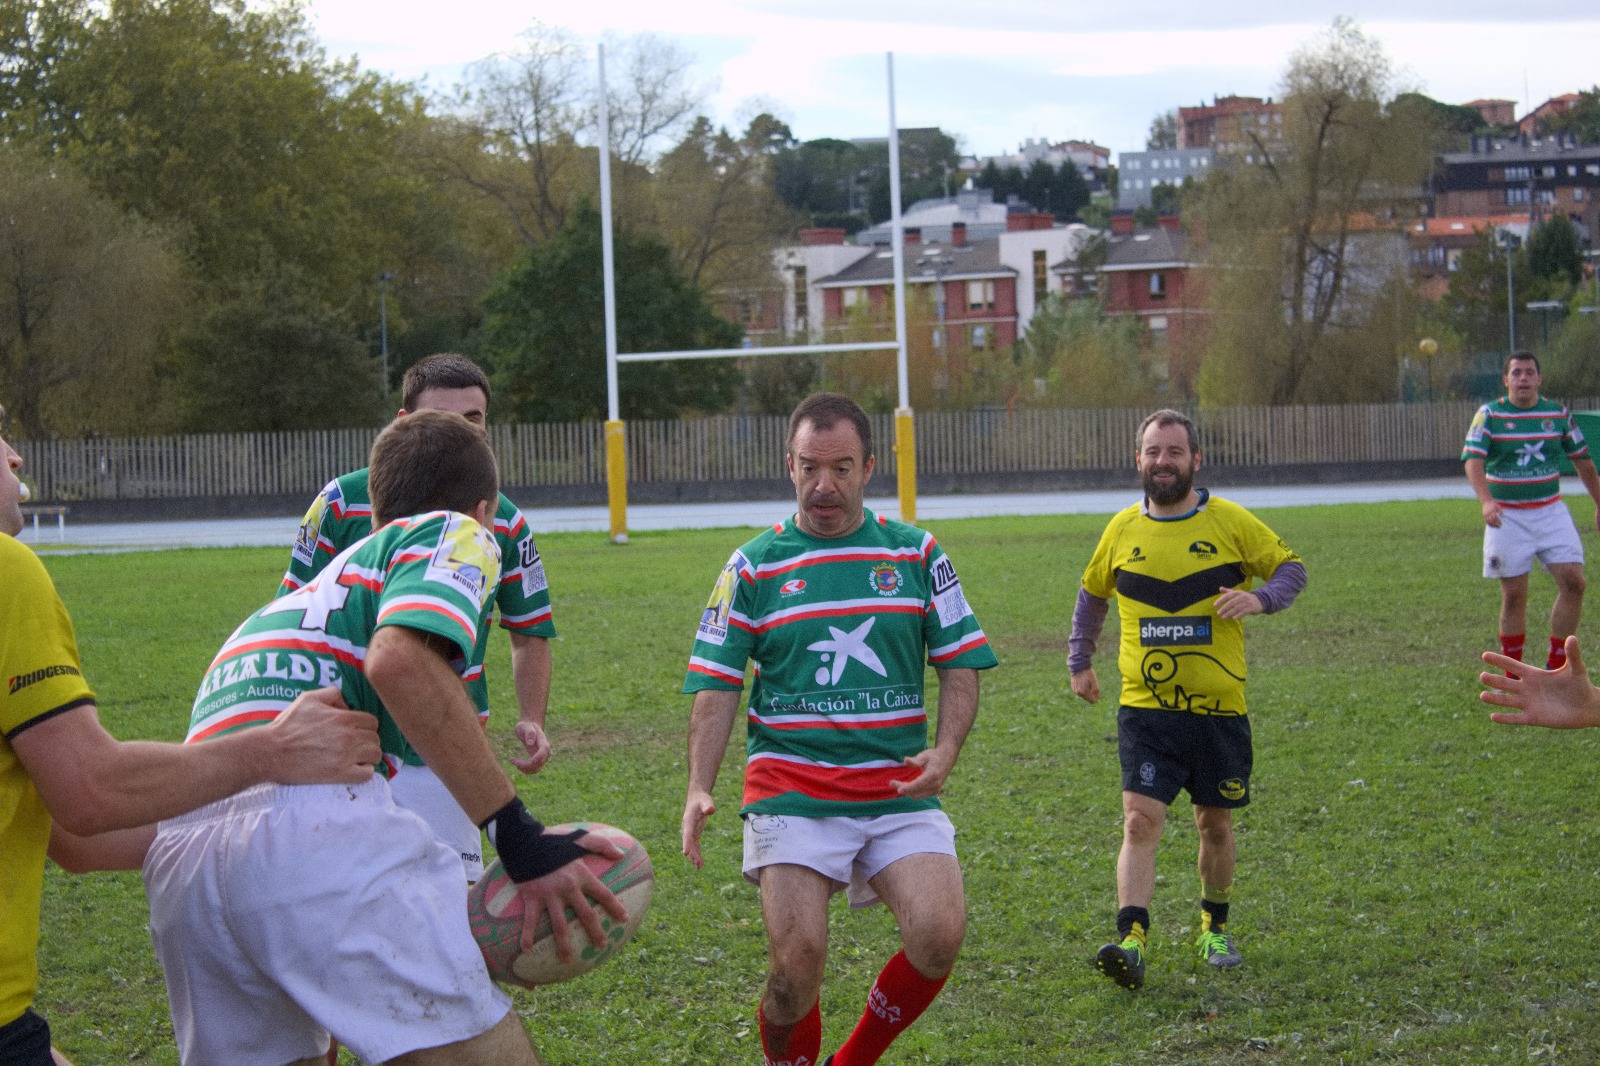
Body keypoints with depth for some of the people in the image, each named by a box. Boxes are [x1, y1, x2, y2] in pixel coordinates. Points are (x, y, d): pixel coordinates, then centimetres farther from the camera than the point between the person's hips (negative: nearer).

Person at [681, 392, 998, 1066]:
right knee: (796, 958, -17)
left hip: (899, 789, 1)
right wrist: (699, 789, -9)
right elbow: (716, 687, 4)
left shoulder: (916, 553, 9)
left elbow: (960, 664, 11)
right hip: (790, 790, -1)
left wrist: (945, 749, -7)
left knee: (939, 933, -18)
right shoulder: (754, 566, 6)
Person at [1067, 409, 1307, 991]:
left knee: (1215, 823, 11)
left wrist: (1260, 597, -16)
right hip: (1145, 708, 0)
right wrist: (1079, 661, 17)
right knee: (1140, 820, -14)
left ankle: (1214, 928, 32)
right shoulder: (1122, 529, 5)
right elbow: (1092, 593, 22)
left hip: (1219, 708, 0)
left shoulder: (1231, 522, -2)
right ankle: (1130, 942, -22)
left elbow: (1292, 568, 5)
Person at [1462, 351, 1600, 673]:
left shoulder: (1558, 414, 3)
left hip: (1551, 512, 3)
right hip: (1507, 518, -2)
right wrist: (1487, 500, -35)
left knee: (1573, 582, -10)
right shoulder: (1489, 415, -6)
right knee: (1514, 596, -1)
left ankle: (1555, 667, 3)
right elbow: (1472, 460, -18)